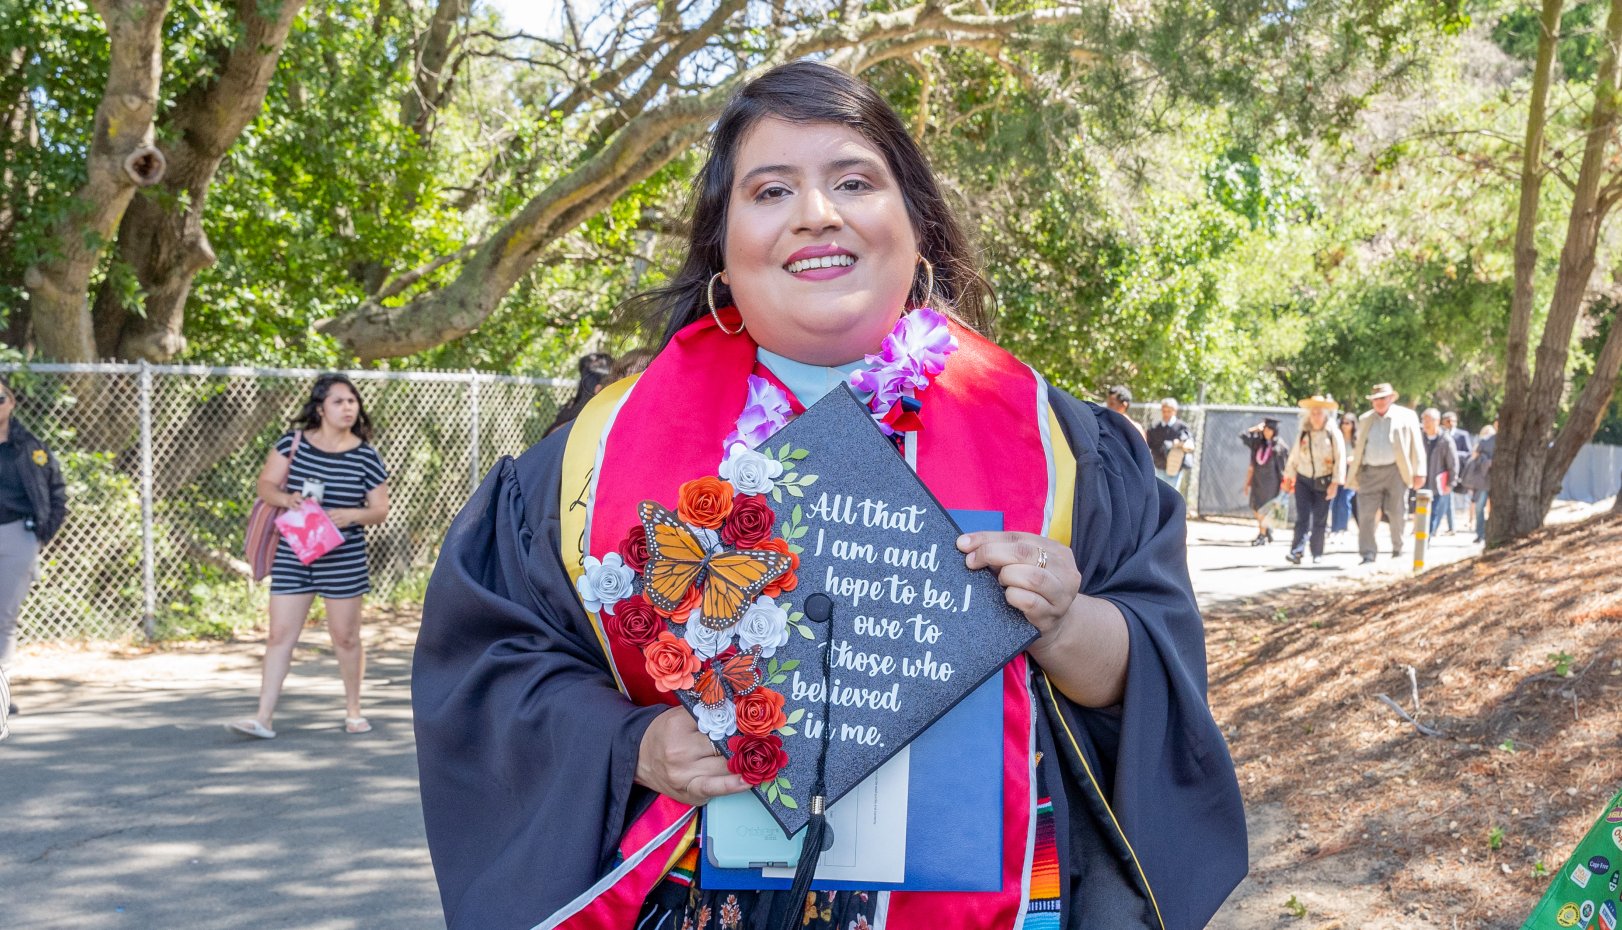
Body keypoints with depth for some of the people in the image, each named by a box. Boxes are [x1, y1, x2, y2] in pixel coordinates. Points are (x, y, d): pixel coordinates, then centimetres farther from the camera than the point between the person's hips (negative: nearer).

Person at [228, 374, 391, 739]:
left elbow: (380, 510, 1)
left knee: (346, 637, 8)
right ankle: (264, 717, 2)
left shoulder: (365, 456, -3)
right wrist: (287, 499, -17)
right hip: (293, 555, 1)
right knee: (279, 635, -1)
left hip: (344, 558, -1)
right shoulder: (293, 442, 0)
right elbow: (266, 485, 4)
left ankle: (353, 710, 25)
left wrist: (352, 516, -18)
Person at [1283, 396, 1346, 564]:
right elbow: (1295, 456, 12)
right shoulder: (1304, 432, 7)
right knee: (1302, 517, -9)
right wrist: (1288, 476, 11)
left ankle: (1317, 555, 13)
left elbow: (1340, 459, -7)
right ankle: (1296, 552, -17)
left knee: (1319, 520, 4)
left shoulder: (1333, 433, -3)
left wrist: (1335, 483, -13)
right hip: (1303, 480, 2)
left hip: (1323, 482, -2)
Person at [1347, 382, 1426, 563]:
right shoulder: (1365, 420, 17)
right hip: (1369, 473, 3)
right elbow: (1358, 449, 18)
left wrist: (1419, 473, -3)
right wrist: (1352, 474, 11)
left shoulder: (1406, 417, 7)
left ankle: (1397, 550, 20)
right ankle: (1368, 555, -4)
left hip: (1395, 472, -2)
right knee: (1366, 515, -5)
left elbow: (1416, 447, 4)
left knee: (1397, 514, 2)